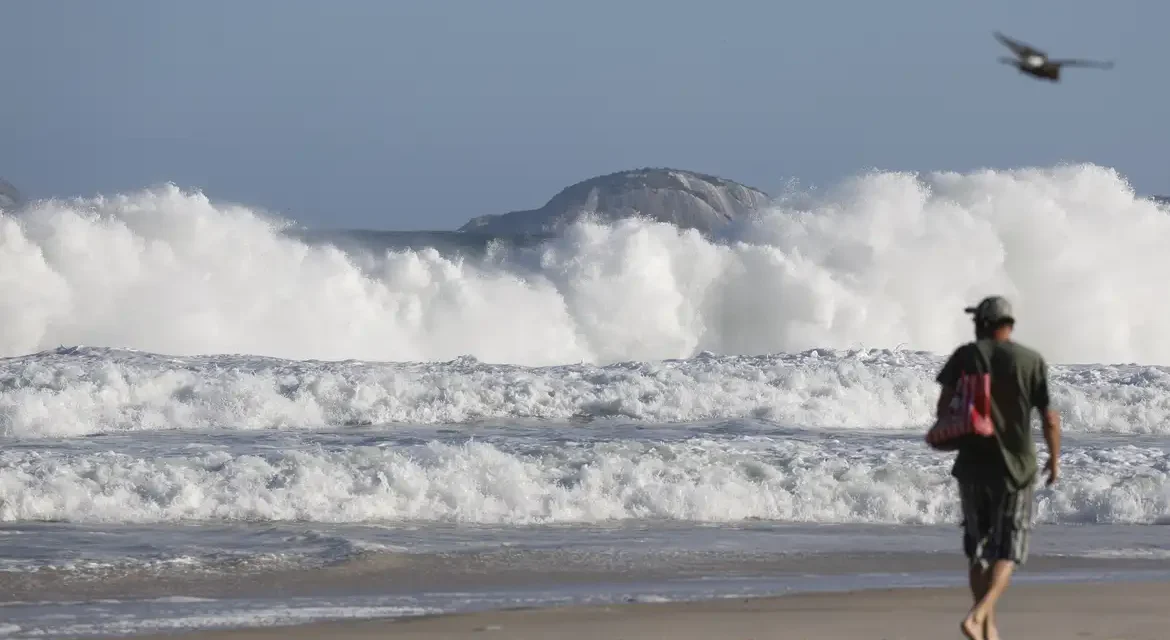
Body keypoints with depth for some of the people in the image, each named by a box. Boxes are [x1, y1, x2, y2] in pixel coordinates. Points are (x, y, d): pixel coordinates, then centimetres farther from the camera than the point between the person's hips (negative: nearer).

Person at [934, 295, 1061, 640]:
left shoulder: (966, 355, -2)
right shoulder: (1032, 362, -4)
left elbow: (943, 406, -7)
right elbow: (1050, 419, -7)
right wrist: (1054, 459, 10)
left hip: (972, 464, 2)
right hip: (1014, 466, -2)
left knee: (978, 546, 18)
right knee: (1007, 551, 5)